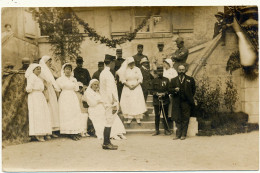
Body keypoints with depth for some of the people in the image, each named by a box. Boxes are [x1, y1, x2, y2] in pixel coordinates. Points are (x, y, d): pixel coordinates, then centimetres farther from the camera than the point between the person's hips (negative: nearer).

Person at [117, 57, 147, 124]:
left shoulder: (137, 69, 2)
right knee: (128, 103, -1)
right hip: (127, 88, 0)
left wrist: (136, 85, -13)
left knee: (137, 103, -2)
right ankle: (129, 118, 8)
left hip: (137, 88, 0)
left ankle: (138, 118, 4)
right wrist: (128, 85, -14)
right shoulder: (125, 70, 0)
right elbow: (123, 80, -2)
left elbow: (140, 79, 0)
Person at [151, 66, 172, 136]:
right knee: (157, 116, 4)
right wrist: (156, 93, -13)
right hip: (156, 101, 0)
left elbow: (169, 90, 4)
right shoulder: (154, 80, 8)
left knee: (165, 116, 4)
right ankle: (157, 130, 13)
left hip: (165, 101, 0)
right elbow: (152, 90, 6)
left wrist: (164, 93, -14)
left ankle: (166, 130, 14)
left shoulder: (166, 80, 6)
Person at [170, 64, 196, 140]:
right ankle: (178, 134, 9)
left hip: (186, 102, -1)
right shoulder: (173, 80, 12)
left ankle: (183, 134, 7)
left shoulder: (190, 79, 8)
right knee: (177, 119, 1)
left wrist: (190, 98, 6)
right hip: (177, 102, 1)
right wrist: (174, 90, -12)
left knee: (185, 119, 0)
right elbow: (170, 90, 8)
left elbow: (193, 89, 12)